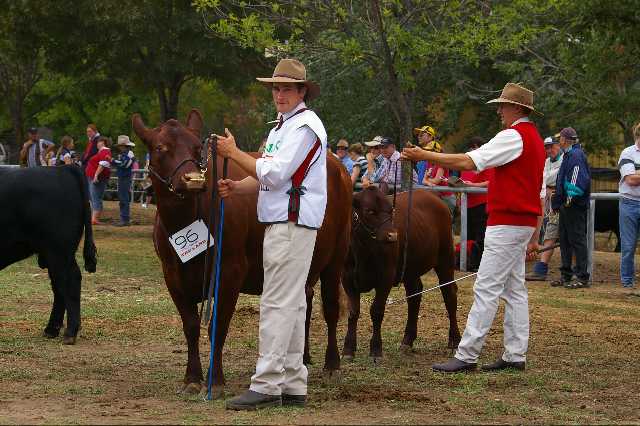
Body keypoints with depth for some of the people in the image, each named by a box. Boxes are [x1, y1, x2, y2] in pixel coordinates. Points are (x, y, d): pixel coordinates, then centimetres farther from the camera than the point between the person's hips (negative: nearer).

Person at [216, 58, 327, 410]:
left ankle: (266, 386, -13)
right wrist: (237, 187, 3)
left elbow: (275, 173, -19)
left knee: (278, 305, -12)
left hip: (293, 224, -10)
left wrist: (234, 153, -12)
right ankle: (293, 385, 14)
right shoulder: (282, 126, 21)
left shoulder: (305, 125, -11)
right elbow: (269, 176, 21)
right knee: (291, 305, 10)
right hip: (280, 223, 10)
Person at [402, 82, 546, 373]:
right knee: (514, 289, 12)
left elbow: (468, 162, -21)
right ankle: (515, 355, 14)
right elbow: (541, 193, 20)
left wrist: (425, 156, -16)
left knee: (486, 289, -10)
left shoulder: (513, 136, -14)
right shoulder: (535, 139, 17)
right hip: (524, 223, 10)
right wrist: (535, 236, 23)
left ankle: (466, 356, -11)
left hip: (506, 223, -10)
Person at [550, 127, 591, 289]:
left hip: (575, 205, -11)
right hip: (566, 204, 11)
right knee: (564, 240, 14)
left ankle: (582, 277, -6)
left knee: (577, 239, -8)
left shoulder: (576, 155, -14)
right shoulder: (568, 155, 18)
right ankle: (566, 275, 20)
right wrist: (558, 199, 21)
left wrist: (571, 197, -23)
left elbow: (579, 178, -24)